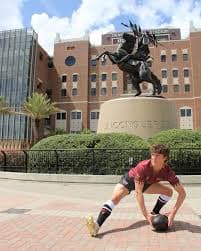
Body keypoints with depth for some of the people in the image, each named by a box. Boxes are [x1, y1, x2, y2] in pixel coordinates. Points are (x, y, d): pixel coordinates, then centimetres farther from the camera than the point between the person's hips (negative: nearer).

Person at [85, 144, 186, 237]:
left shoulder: (168, 171, -29)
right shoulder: (143, 167, -39)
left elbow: (182, 193, -24)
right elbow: (138, 192, -38)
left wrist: (173, 212, -33)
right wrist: (146, 214, -42)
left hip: (146, 183, 4)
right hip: (130, 179, -4)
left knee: (168, 191, -12)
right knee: (115, 197, -27)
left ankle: (154, 214, 6)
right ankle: (97, 226, -34)